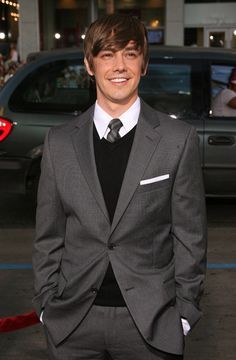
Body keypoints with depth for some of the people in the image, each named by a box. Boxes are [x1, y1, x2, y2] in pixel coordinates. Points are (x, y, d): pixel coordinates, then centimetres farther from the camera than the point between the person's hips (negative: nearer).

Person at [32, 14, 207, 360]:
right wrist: (45, 305, 4)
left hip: (152, 322, -1)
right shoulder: (59, 142, 1)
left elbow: (190, 236, -2)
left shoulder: (179, 139, -5)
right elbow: (48, 236, 6)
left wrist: (185, 312, -3)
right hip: (72, 321, 2)